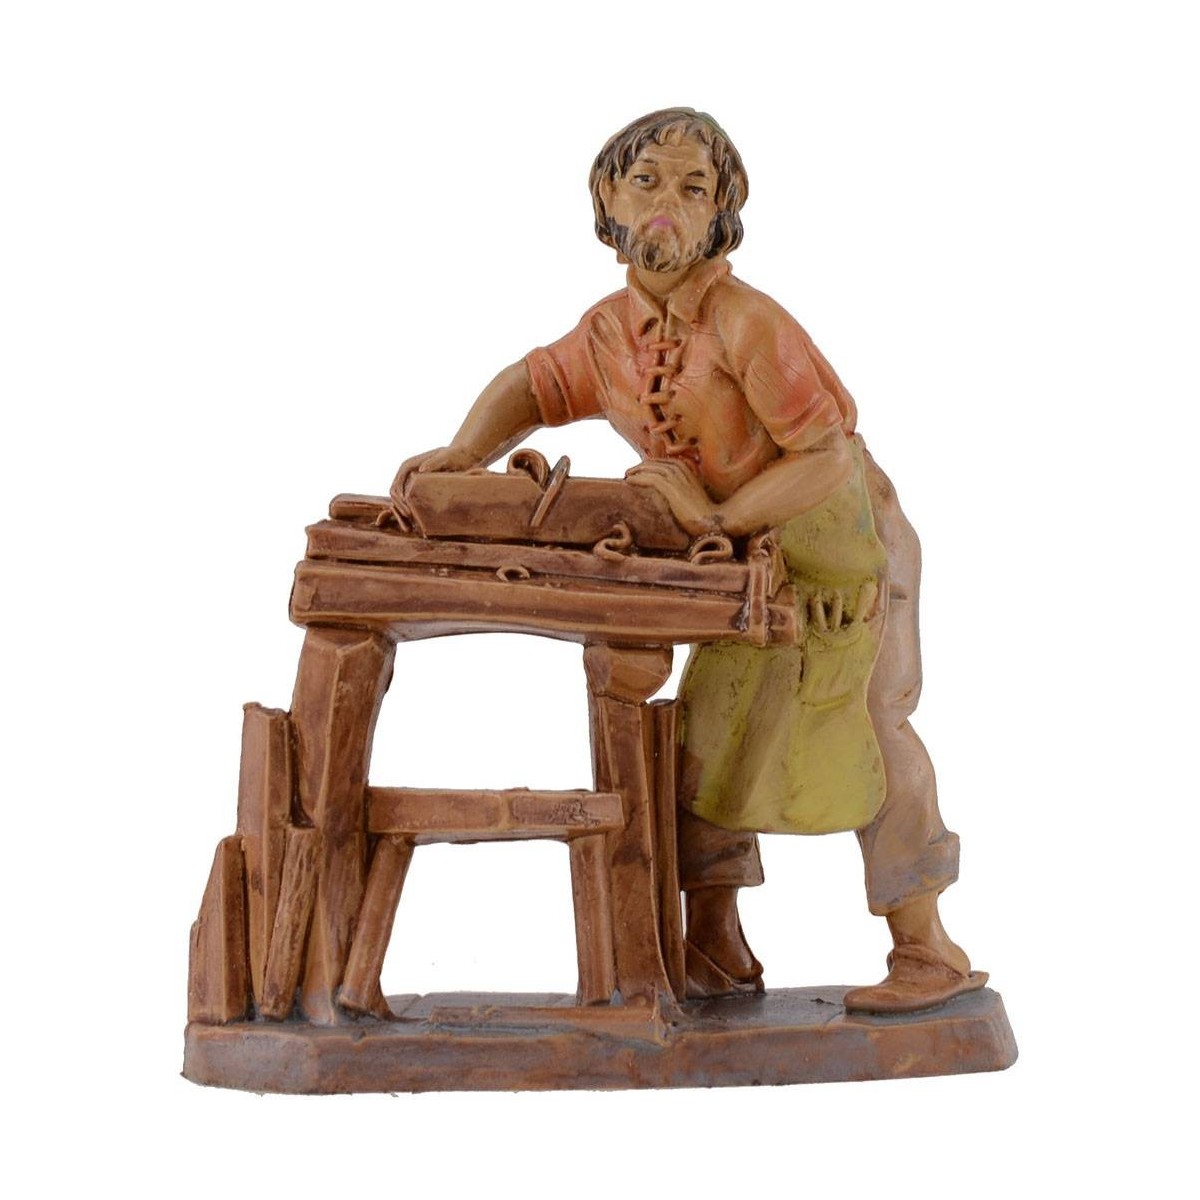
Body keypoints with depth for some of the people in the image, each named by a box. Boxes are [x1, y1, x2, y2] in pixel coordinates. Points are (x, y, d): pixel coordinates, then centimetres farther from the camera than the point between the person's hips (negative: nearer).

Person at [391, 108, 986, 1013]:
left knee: (856, 725, -12)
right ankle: (716, 947, 19)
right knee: (704, 735, 8)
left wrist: (717, 516, -27)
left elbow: (828, 457, -27)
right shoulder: (609, 331, -5)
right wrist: (464, 453, -4)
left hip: (844, 540, -7)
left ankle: (929, 951, -1)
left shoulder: (745, 322, -26)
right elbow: (533, 386, 12)